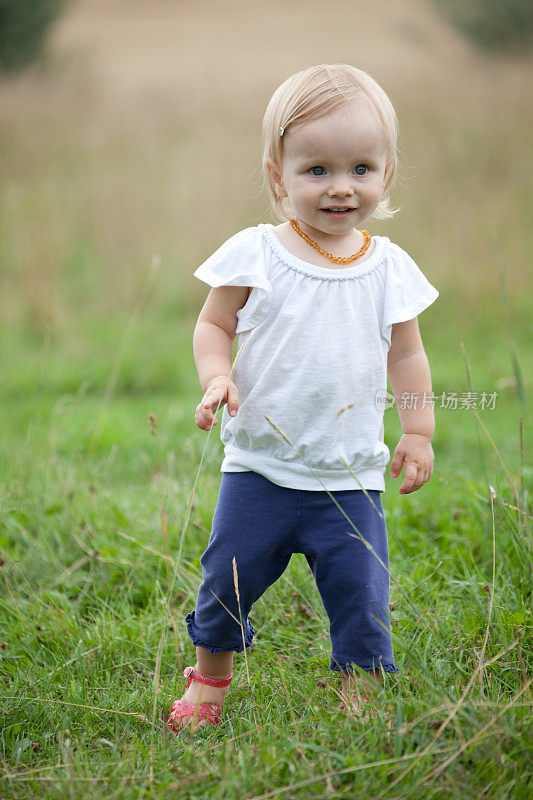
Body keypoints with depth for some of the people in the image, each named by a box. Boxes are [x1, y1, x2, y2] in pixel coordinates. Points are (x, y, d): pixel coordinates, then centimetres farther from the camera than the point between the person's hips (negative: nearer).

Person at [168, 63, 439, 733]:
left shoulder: (390, 268, 1)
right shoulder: (253, 255, -5)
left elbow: (406, 356, 11)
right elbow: (213, 326, 2)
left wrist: (418, 432, 6)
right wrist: (217, 377, -16)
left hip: (351, 477, 1)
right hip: (260, 469, -1)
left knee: (362, 599, -2)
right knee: (226, 582, 7)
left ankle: (361, 702, 16)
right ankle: (210, 677, 33)